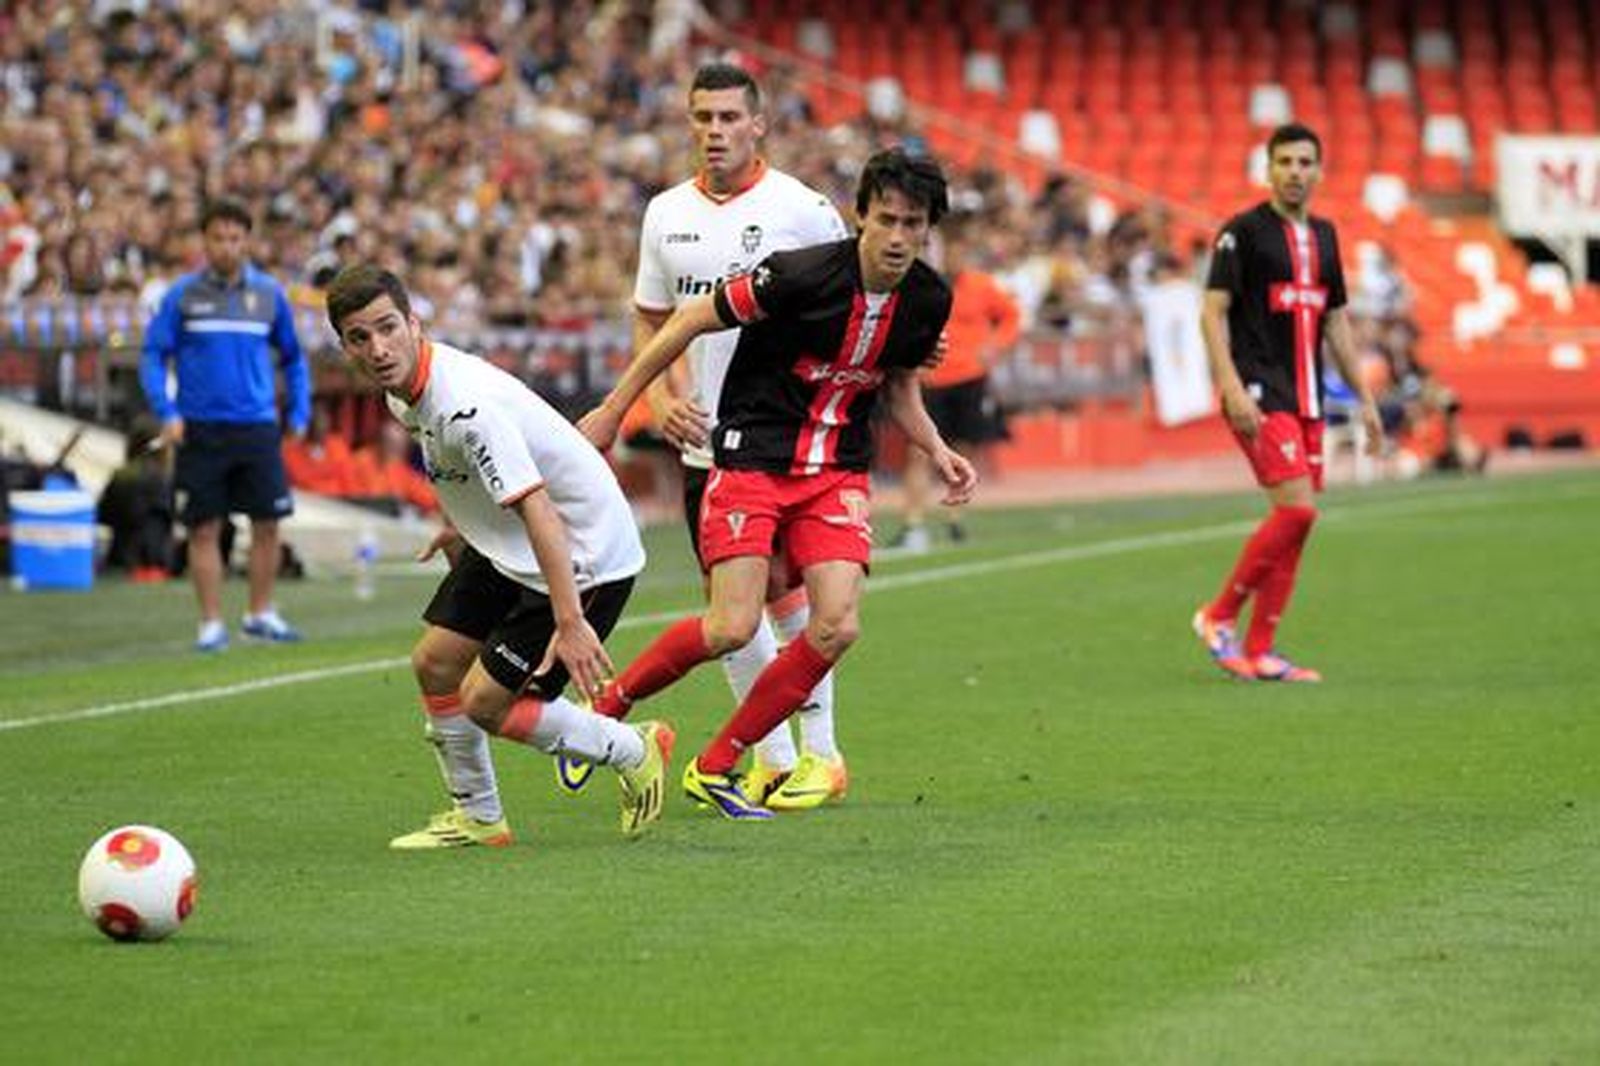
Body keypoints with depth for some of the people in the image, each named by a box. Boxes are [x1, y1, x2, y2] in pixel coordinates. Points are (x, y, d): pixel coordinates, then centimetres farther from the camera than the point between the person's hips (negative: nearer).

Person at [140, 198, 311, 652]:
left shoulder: (269, 293, 6)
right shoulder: (182, 295, 0)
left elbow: (293, 358, 16)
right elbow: (153, 355, 0)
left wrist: (299, 414, 7)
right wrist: (166, 412, -12)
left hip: (257, 427, 2)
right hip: (200, 428, -2)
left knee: (267, 524, 0)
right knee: (204, 529, 0)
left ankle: (261, 614, 15)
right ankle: (211, 623, 8)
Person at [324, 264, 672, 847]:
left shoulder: (466, 404, -32)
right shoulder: (405, 390, -2)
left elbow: (537, 510, -36)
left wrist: (570, 622, -39)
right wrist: (458, 526, 30)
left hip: (585, 555, -9)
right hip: (504, 548, 9)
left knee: (485, 703, -8)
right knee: (434, 663, 7)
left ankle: (634, 753, 13)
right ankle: (476, 818, 25)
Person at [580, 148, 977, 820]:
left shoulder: (929, 300, -3)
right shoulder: (803, 274, -20)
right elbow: (692, 319, -9)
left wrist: (936, 450, 1)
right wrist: (613, 409, -5)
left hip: (838, 473, 5)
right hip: (752, 457, -5)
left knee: (837, 627, -13)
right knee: (732, 629, -16)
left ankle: (713, 768, 4)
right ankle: (609, 706, 12)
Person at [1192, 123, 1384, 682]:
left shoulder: (1322, 235, 15)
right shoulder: (1243, 231, -5)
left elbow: (1336, 321, 21)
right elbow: (1213, 311, -9)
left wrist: (1365, 398, 17)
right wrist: (1231, 388, -20)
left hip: (1306, 396, 7)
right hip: (1260, 394, -7)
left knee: (1295, 520, 4)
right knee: (1296, 509, -17)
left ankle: (1259, 651, 8)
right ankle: (1219, 616, -3)